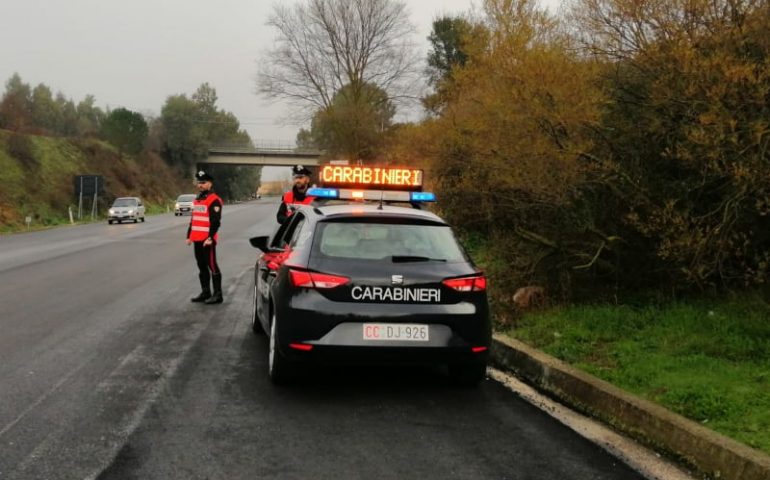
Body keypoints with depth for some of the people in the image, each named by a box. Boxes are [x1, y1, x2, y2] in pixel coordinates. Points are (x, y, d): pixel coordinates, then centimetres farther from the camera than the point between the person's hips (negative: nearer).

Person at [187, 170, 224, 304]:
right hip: (197, 239, 9)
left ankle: (217, 294, -2)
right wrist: (189, 236, 20)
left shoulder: (214, 200, -11)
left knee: (212, 265, -6)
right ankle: (205, 292, 21)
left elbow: (216, 221, -16)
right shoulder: (197, 199, 17)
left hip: (207, 240, -9)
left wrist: (210, 238, -21)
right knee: (201, 266, 13)